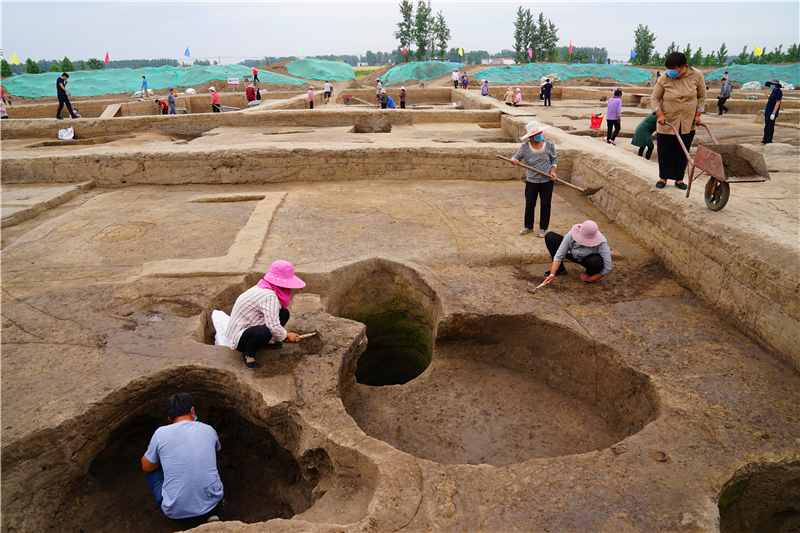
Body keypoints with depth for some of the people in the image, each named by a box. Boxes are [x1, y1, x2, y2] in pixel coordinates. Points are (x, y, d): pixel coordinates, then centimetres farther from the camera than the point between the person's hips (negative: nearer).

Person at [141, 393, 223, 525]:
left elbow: (146, 467, 10)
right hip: (212, 504, 2)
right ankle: (212, 514, 14)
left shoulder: (161, 433, -7)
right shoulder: (208, 430, 0)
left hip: (176, 513, -2)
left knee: (152, 469, 21)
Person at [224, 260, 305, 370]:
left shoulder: (262, 288, 3)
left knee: (284, 313, 1)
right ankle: (248, 354, -11)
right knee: (263, 332, -42)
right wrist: (287, 335, -14)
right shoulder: (270, 297, -29)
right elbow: (274, 327, -32)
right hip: (239, 340, -10)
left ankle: (265, 341, 17)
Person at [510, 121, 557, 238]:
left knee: (545, 205, 7)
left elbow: (554, 159, 9)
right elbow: (516, 156, -10)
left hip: (547, 181, 1)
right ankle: (528, 226, 28)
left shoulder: (549, 145, -3)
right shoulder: (525, 147, -7)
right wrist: (514, 161, -35)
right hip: (531, 181, 0)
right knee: (529, 204, 8)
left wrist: (553, 170, -6)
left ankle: (543, 228, 22)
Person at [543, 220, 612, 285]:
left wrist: (591, 279, -21)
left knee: (596, 261, -43)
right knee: (550, 236, -13)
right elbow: (559, 255, -23)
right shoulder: (571, 235, -29)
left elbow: (607, 269, -30)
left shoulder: (601, 244, -35)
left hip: (590, 260, -3)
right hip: (574, 255, 3)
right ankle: (560, 269, 0)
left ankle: (589, 273, -5)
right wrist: (552, 274, -30)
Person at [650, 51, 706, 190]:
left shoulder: (696, 76, -6)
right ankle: (663, 177, 20)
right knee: (664, 151, 3)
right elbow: (655, 98, -2)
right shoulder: (664, 79, -9)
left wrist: (698, 114, -1)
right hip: (667, 123, -1)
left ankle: (679, 178, 19)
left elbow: (701, 96, 5)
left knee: (682, 152, 7)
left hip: (688, 124, 1)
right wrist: (660, 114, -16)